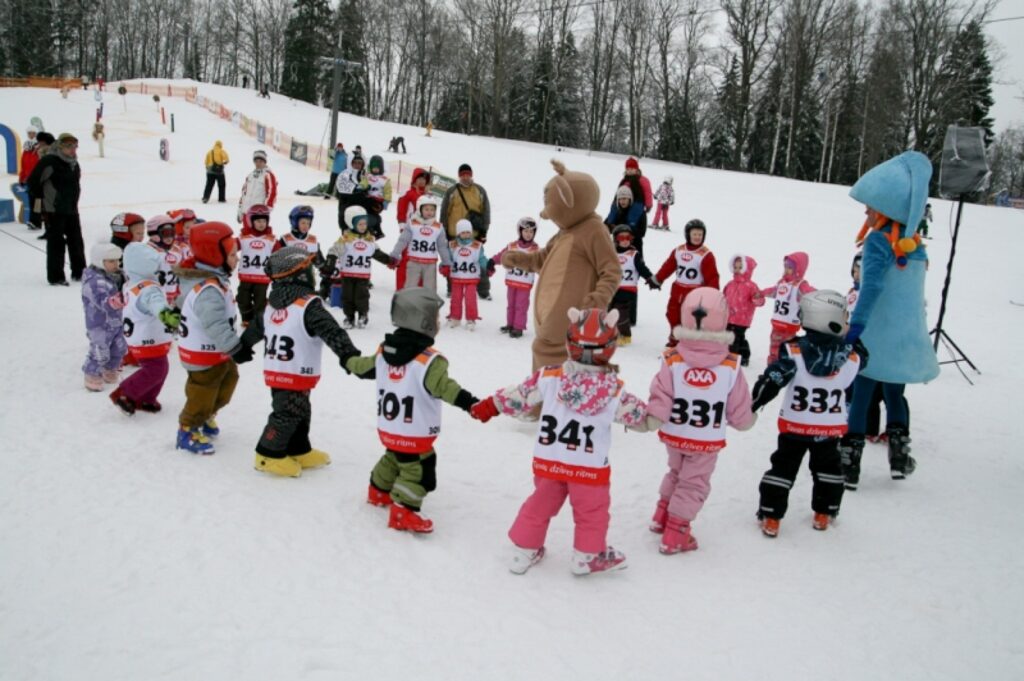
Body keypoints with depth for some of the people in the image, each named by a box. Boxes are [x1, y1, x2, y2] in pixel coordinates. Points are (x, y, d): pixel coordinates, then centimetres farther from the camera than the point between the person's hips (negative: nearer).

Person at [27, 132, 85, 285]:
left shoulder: (74, 163, 9)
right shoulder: (49, 161, -16)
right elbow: (33, 181, -15)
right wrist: (43, 197, -6)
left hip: (71, 209, 7)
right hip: (54, 211, -7)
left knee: (76, 241, 13)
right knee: (56, 243, -2)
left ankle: (79, 272, 25)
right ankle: (55, 277, 5)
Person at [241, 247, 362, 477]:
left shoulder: (273, 304, 10)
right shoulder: (308, 305, -18)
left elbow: (256, 328, 23)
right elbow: (331, 332, -28)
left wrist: (242, 347, 37)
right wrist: (348, 354, -33)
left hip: (276, 372, 9)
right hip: (295, 376, -9)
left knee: (300, 412, 19)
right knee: (287, 414, 2)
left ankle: (299, 451, 28)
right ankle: (269, 455, 11)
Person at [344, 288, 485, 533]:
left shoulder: (384, 351, 0)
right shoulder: (429, 360, -24)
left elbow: (365, 367, 17)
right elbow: (444, 387, -36)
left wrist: (350, 362, 38)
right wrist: (470, 402, -43)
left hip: (388, 429, 9)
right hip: (414, 435, -8)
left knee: (394, 458, 29)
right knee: (420, 471, 0)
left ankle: (379, 492, 46)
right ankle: (402, 512, -2)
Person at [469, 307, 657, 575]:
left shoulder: (549, 377, -11)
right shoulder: (614, 391, -13)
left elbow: (520, 396, -3)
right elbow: (642, 417, -4)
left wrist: (490, 405, 10)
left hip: (548, 461, 3)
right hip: (590, 467, -2)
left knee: (540, 505, 18)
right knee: (592, 511, 17)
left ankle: (524, 551, 27)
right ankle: (588, 556, 27)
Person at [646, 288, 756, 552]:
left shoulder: (672, 360, -18)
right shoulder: (731, 366, -17)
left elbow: (660, 404, -21)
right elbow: (740, 413, -8)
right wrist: (748, 419, 12)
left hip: (674, 435, 2)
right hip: (708, 441, -2)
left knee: (676, 473, 27)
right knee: (693, 484, 12)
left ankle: (661, 518, 38)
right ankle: (674, 535, 13)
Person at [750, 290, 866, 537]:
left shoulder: (793, 352, -16)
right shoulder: (850, 355, -11)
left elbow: (770, 382, -17)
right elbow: (862, 359, 14)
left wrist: (750, 405, -8)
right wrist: (852, 340, 21)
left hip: (794, 425, -1)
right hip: (831, 428, 2)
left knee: (783, 468, 8)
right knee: (828, 467, 24)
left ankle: (770, 518, 9)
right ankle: (824, 514, 33)